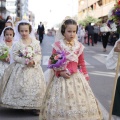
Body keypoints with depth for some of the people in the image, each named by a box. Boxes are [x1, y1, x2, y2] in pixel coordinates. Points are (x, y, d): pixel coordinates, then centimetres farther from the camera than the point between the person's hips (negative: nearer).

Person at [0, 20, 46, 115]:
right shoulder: (17, 44, -4)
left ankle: (35, 106, 10)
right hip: (21, 68, -2)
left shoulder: (36, 43, 1)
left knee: (36, 86, 0)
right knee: (21, 87, -4)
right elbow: (15, 56, -7)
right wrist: (24, 61, -19)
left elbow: (39, 55, 2)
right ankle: (20, 105, 12)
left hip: (33, 68, 2)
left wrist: (34, 61, -17)